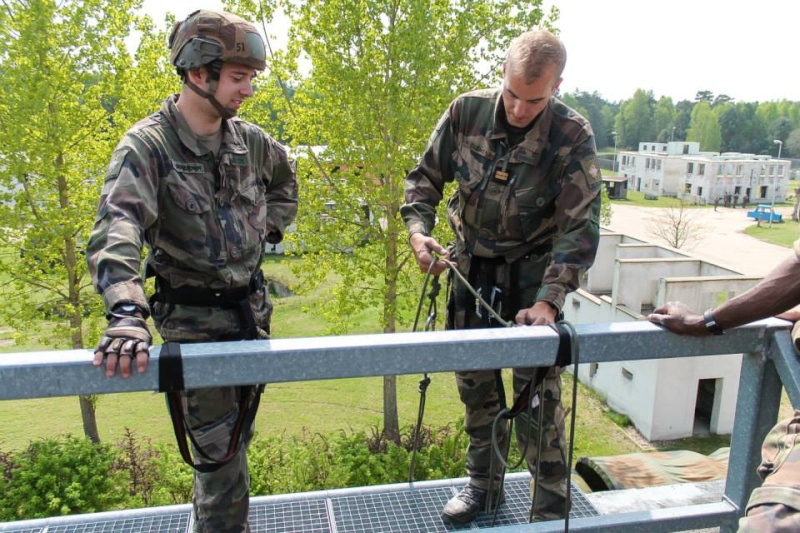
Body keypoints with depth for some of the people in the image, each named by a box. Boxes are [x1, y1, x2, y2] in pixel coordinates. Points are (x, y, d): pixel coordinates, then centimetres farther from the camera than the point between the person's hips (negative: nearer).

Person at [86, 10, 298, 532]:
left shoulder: (247, 139, 0)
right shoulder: (147, 145, -18)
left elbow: (285, 176, 23)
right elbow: (116, 229, -33)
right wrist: (126, 312, -49)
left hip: (253, 310, 6)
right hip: (195, 318, -6)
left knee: (238, 437, 21)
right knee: (221, 454, -1)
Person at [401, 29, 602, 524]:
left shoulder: (573, 136, -18)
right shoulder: (468, 111, -11)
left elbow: (579, 227, -19)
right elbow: (426, 176, 1)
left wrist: (548, 301, -29)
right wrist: (419, 229, -17)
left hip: (532, 273, -3)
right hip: (471, 266, 4)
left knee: (538, 394, 0)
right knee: (475, 382, 13)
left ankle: (551, 509, 21)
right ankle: (484, 484, 34)